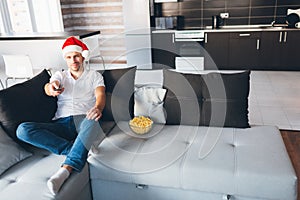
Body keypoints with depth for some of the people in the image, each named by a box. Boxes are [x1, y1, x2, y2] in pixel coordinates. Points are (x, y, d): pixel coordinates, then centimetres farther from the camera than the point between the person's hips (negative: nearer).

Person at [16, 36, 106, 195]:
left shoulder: (94, 76, 17)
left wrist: (98, 107, -31)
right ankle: (78, 150, -28)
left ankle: (65, 170, -48)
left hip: (83, 119, -2)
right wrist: (51, 87, -31)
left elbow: (100, 95, -3)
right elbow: (48, 87, -1)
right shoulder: (60, 75, 22)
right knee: (23, 130, -23)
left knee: (92, 121, -41)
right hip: (61, 123, 3)